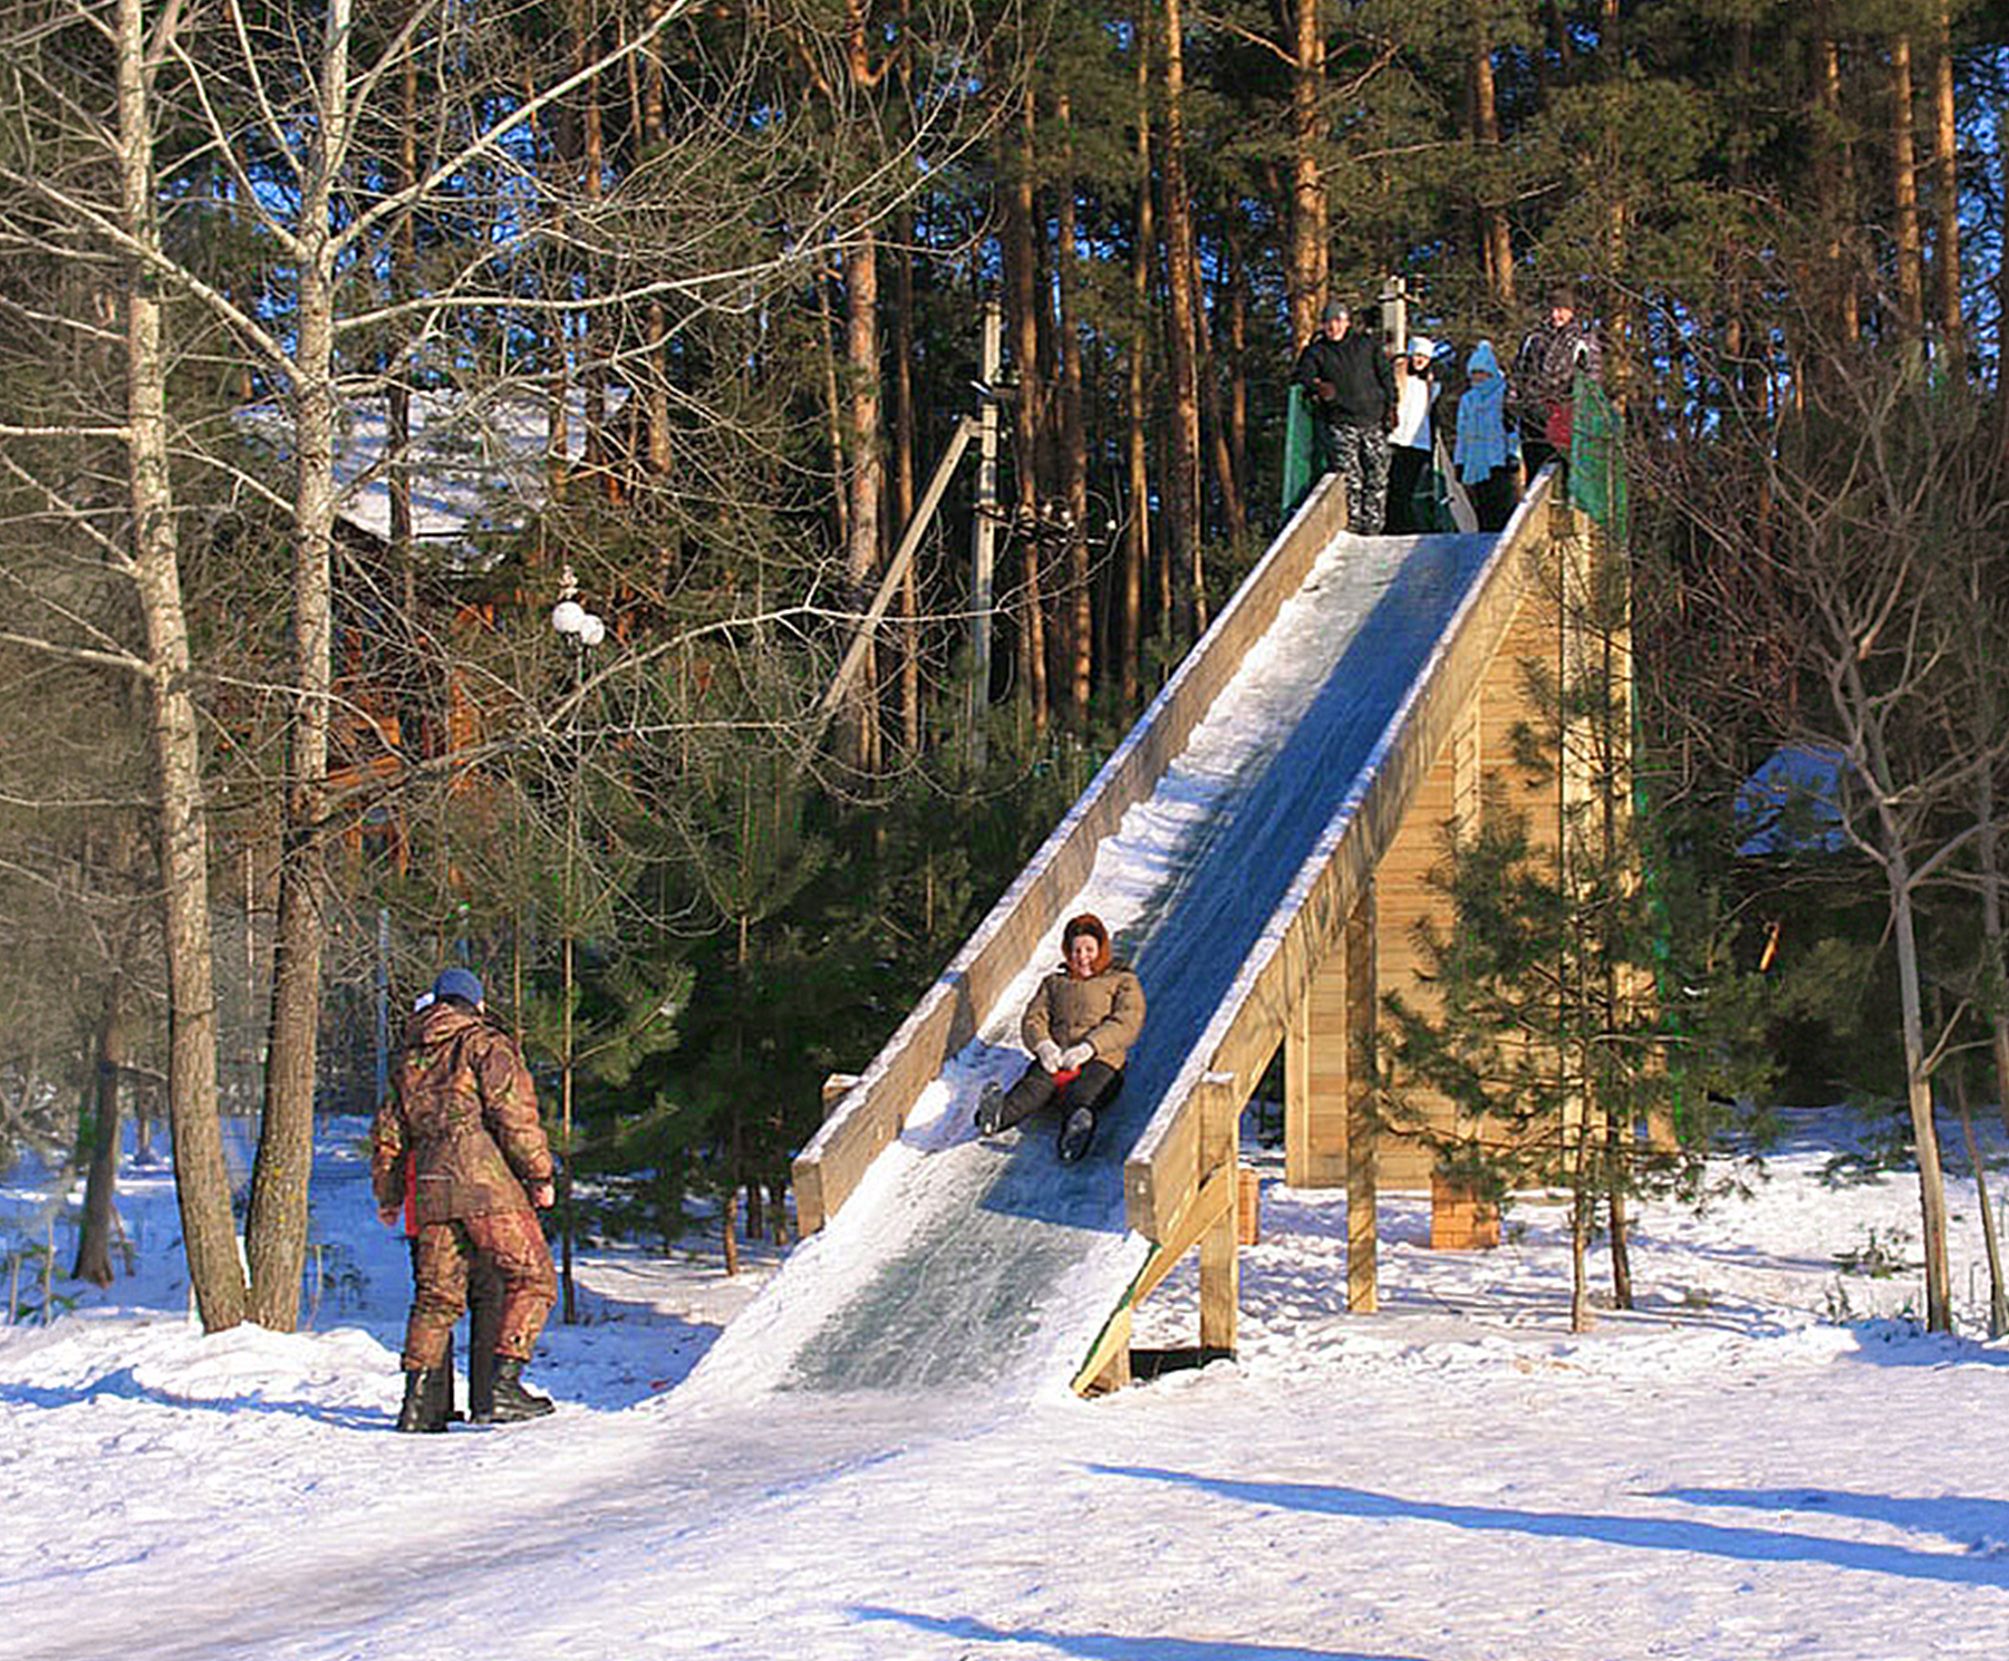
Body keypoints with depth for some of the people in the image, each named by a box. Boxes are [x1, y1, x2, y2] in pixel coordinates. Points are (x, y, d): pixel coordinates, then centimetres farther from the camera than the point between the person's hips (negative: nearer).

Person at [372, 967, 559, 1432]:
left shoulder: (410, 1058, 19)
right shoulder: (486, 1044, 1)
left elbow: (389, 1133, 23)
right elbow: (514, 1114, -10)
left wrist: (388, 1194, 32)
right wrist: (539, 1174, -6)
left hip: (433, 1191, 6)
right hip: (489, 1183, -6)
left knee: (438, 1294, 12)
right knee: (532, 1278, 0)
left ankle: (419, 1396, 7)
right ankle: (505, 1384, -12)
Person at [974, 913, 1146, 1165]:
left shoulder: (1123, 981, 20)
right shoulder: (1054, 982, 32)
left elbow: (1127, 1024, 3)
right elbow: (1033, 1018, 17)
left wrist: (1088, 1048, -15)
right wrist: (1043, 1045, -9)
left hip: (1099, 1062, -2)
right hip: (1053, 1060, 2)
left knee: (1080, 1096, -39)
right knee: (1034, 1086, -34)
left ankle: (1075, 1133, -74)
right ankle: (996, 1115, -67)